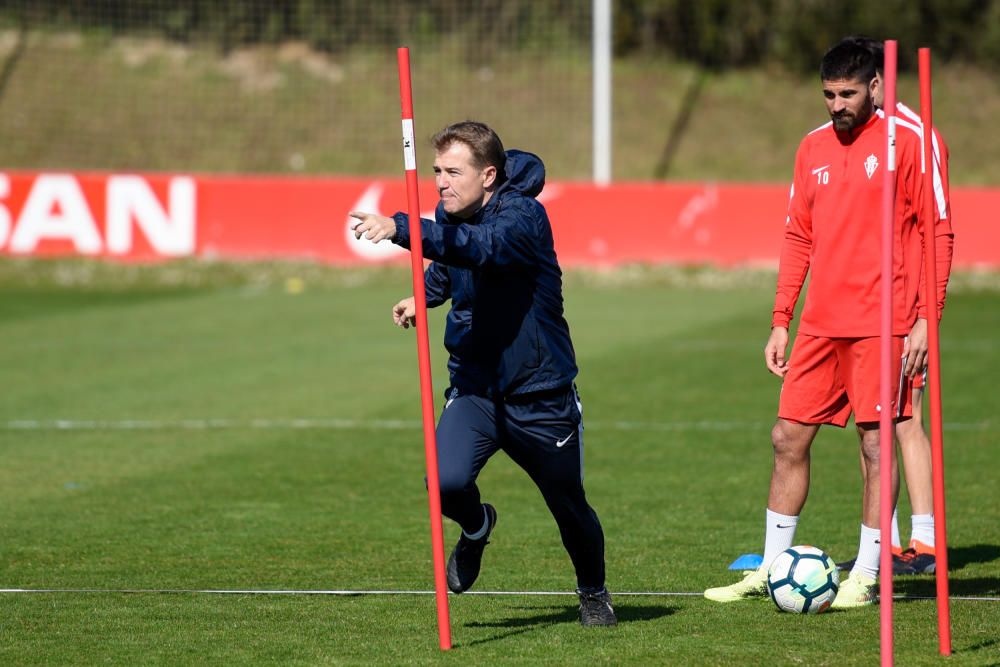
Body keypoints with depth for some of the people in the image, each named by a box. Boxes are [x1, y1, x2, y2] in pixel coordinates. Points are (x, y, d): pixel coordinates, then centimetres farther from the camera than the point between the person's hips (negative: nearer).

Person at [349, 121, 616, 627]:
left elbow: (481, 245, -45)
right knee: (447, 483, -22)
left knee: (570, 508, 9)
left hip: (539, 394, -4)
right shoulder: (450, 216, 0)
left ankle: (594, 593, 39)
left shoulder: (522, 215, -21)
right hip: (474, 387, 4)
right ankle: (476, 528, 14)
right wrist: (425, 296, 17)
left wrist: (401, 229, -53)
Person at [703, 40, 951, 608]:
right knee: (788, 438, 6)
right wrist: (781, 321, 12)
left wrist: (926, 318, -11)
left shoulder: (906, 141, -4)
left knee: (875, 441, -5)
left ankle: (866, 576, 2)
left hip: (882, 321, -6)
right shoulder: (814, 148, 12)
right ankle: (772, 569, 15)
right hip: (821, 322, 6)